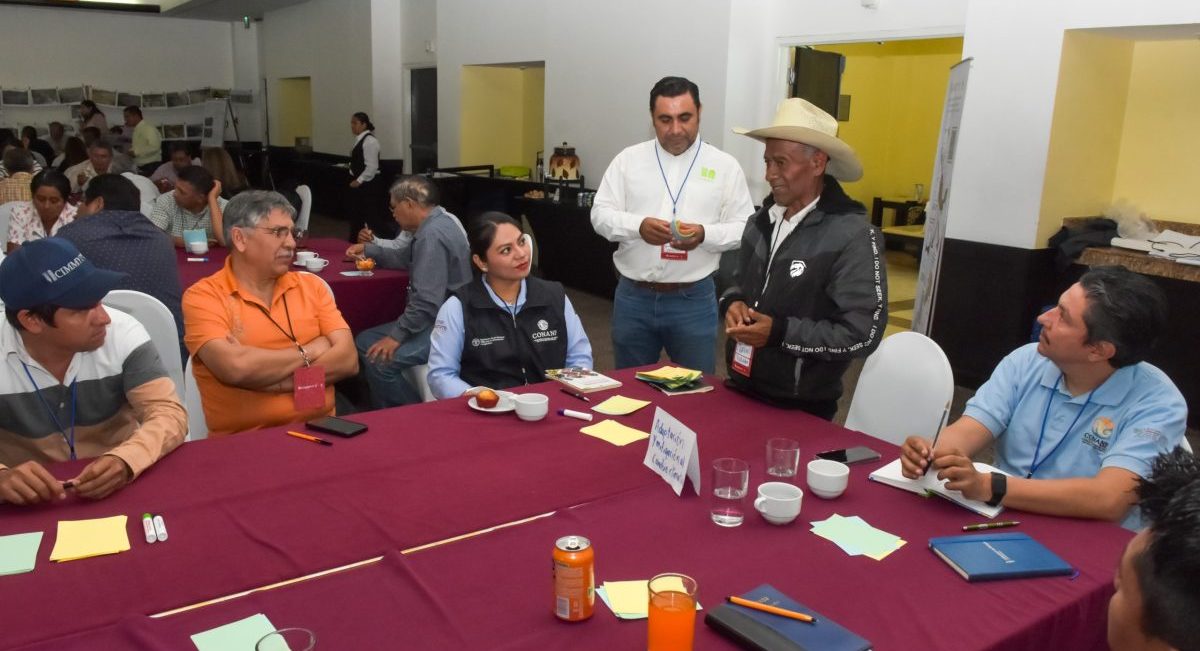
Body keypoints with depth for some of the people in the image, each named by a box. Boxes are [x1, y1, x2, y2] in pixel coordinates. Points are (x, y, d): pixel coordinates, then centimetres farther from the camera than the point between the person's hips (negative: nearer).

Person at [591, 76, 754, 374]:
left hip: (694, 299, -1)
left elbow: (745, 229, 0)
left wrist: (704, 235, -20)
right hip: (633, 296, 2)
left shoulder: (724, 166, 1)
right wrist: (638, 226, -18)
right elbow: (601, 214, 1)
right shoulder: (628, 159, 5)